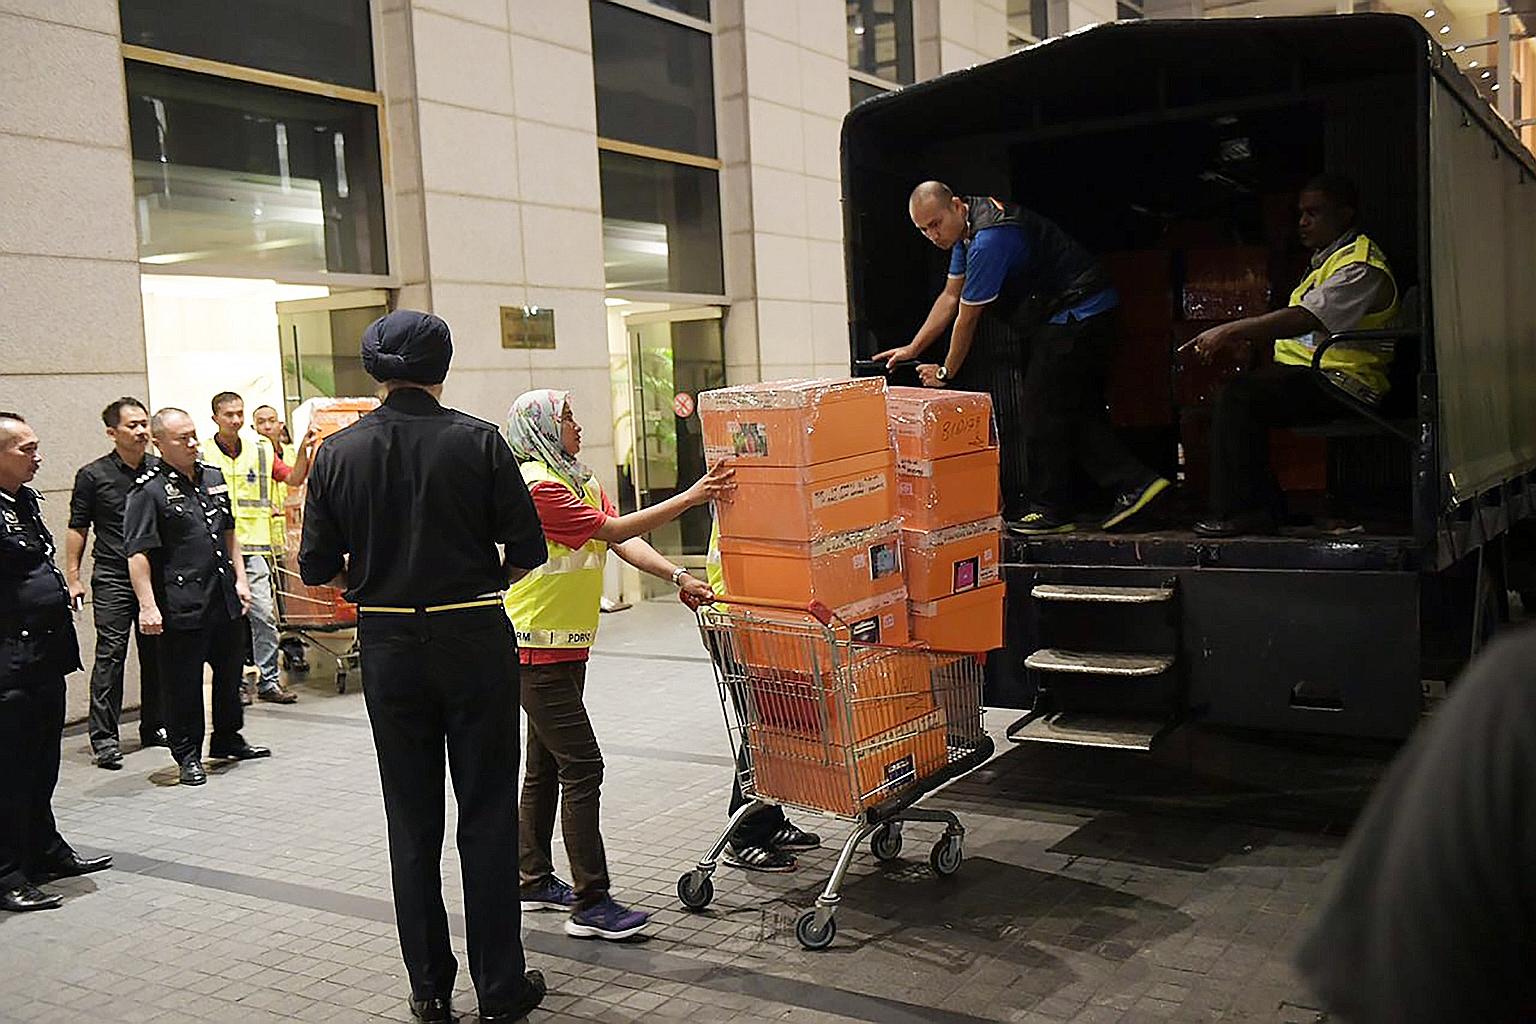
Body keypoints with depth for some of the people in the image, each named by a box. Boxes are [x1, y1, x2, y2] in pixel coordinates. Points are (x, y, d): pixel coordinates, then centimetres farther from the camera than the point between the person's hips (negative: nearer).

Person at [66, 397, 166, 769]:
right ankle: (104, 737, -2)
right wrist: (73, 578, -2)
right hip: (113, 578, -3)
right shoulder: (93, 476, -1)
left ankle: (154, 727, 20)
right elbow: (77, 530, 4)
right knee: (111, 654, -6)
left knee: (156, 652, 8)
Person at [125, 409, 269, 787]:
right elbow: (138, 553, -14)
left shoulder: (213, 478, 12)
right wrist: (147, 605, -19)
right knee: (183, 683, 2)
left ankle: (227, 739, 34)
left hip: (225, 600, 7)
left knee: (230, 671, 17)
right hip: (182, 607, -7)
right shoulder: (148, 492, -10)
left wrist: (240, 580, 15)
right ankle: (188, 755, 15)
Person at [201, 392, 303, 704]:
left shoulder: (261, 449, 10)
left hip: (253, 547, 2)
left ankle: (268, 681, 6)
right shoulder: (201, 455, 1)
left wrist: (303, 448, -6)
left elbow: (294, 477, 8)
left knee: (264, 614, -2)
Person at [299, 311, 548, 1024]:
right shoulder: (477, 442, -9)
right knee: (487, 817, 7)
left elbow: (317, 567, 0)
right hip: (475, 641, -2)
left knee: (412, 823, 12)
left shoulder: (338, 452, -2)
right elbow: (527, 550, -7)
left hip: (388, 646, 2)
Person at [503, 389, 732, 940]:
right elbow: (615, 530, -21)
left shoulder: (580, 481, 13)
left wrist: (677, 576, -14)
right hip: (537, 650, -10)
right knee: (581, 767, -10)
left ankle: (535, 879, 27)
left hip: (566, 646, 10)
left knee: (545, 765, 16)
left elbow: (624, 544, 1)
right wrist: (689, 498, -22)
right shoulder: (537, 485, -17)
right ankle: (591, 904, -6)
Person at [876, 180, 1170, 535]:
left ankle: (1051, 509, 2)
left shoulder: (988, 240, -25)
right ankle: (1134, 483, 8)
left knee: (1043, 407, -7)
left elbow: (967, 319, -16)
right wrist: (912, 349, 15)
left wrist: (946, 373, -2)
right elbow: (950, 297, 16)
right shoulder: (966, 228, 8)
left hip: (1078, 313, -11)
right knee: (1078, 409, 10)